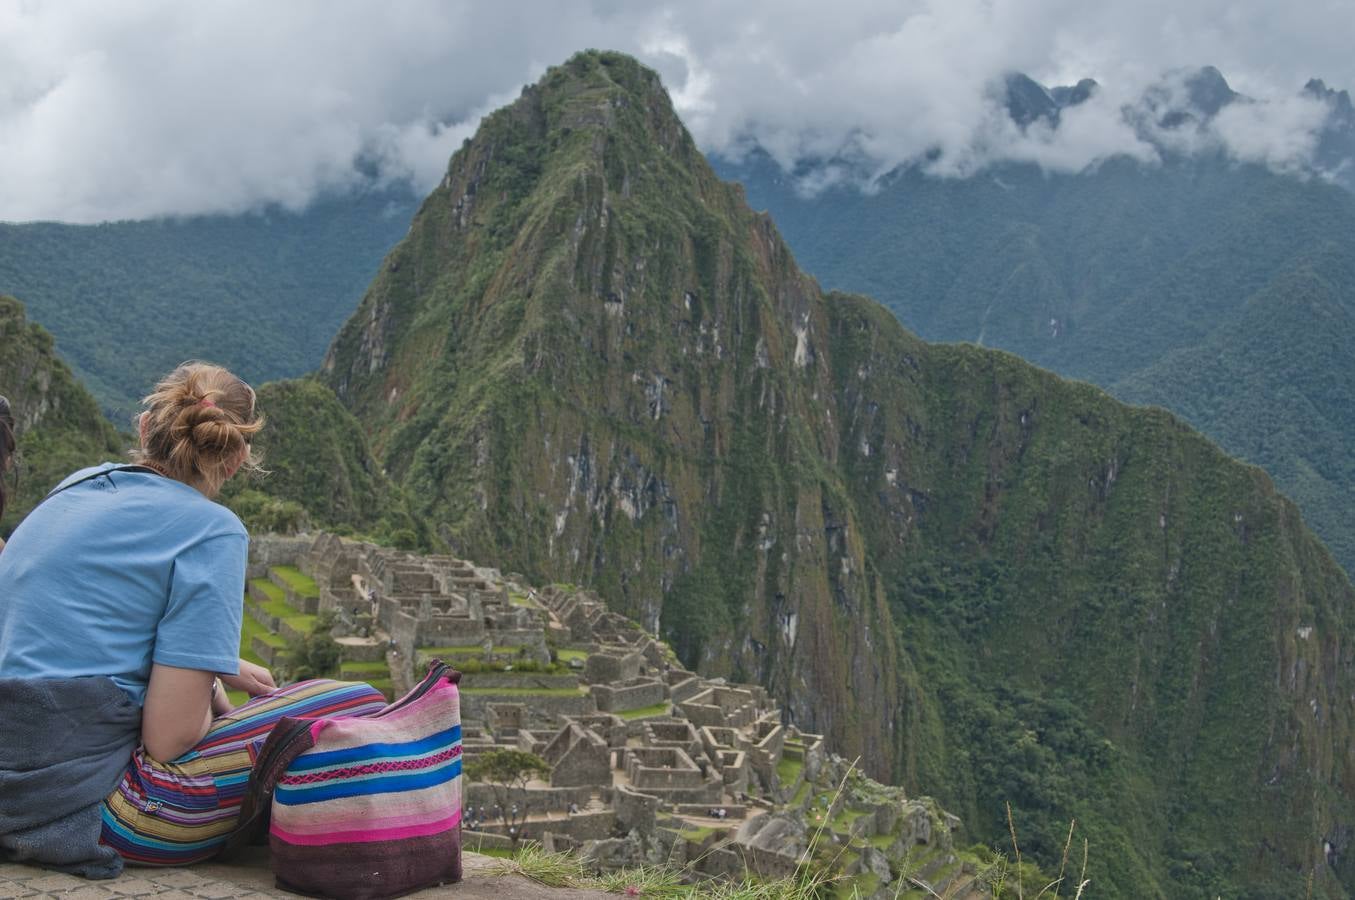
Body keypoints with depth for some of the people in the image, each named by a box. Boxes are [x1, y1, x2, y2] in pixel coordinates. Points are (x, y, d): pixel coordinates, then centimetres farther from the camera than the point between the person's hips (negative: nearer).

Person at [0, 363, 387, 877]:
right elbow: (170, 736, -18)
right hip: (91, 812, -9)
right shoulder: (212, 531, -12)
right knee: (360, 711, -5)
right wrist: (210, 696, 4)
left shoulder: (76, 488, 10)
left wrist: (221, 672, 21)